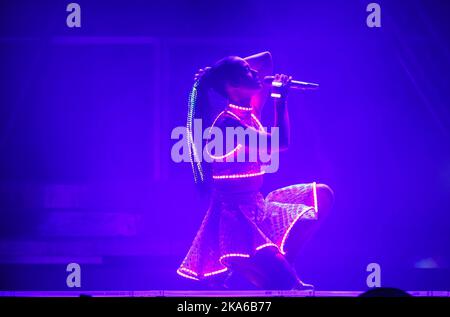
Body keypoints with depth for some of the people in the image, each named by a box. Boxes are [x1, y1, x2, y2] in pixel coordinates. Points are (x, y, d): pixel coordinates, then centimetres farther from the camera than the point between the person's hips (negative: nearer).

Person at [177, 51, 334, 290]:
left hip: (255, 205, 10)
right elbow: (280, 143, -26)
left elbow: (266, 60, 19)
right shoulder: (227, 122, -18)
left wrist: (223, 70, 5)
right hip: (234, 215, -10)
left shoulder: (250, 111, 8)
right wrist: (281, 99, -13)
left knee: (321, 195, 11)